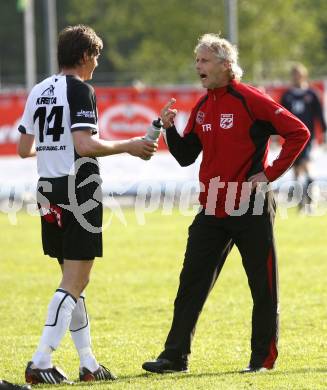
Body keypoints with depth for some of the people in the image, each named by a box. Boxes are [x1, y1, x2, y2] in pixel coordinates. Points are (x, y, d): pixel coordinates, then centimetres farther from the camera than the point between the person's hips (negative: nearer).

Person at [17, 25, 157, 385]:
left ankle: (88, 364, 19)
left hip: (48, 192, 8)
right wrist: (129, 146, -8)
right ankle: (40, 363, -12)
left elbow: (24, 149, 15)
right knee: (74, 283, -5)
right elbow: (85, 145, -20)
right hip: (79, 190, -8)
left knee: (72, 278, 16)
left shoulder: (38, 92, 12)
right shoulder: (80, 91, -10)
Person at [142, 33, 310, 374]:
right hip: (212, 211, 6)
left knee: (263, 287, 3)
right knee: (191, 283, 3)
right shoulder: (201, 107, 11)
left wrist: (270, 173, -12)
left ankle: (263, 357, 13)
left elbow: (298, 132, -10)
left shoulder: (250, 100, -10)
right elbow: (186, 157, 16)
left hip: (251, 210, -6)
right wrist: (170, 129, -1)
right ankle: (175, 356, 5)